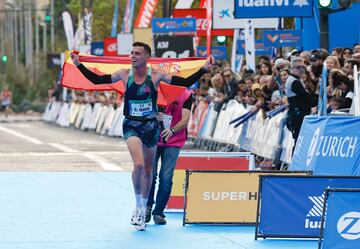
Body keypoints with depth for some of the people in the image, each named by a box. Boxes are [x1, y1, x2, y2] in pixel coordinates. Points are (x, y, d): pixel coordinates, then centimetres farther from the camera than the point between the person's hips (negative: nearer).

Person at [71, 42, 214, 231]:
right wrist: (79, 65, -5)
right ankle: (138, 206, -4)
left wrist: (204, 69, -15)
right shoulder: (124, 74, -6)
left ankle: (143, 210, 30)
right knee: (139, 164, -23)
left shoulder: (155, 75, -7)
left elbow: (185, 82, -7)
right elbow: (97, 80, 0)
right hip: (131, 125, -2)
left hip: (150, 126, 2)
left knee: (148, 170, 12)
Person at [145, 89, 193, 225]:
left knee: (166, 178, -8)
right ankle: (148, 207, 13)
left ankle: (158, 212, 3)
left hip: (173, 142, -1)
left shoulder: (186, 95, -1)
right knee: (150, 174, -7)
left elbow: (185, 120, -6)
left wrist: (172, 130, -25)